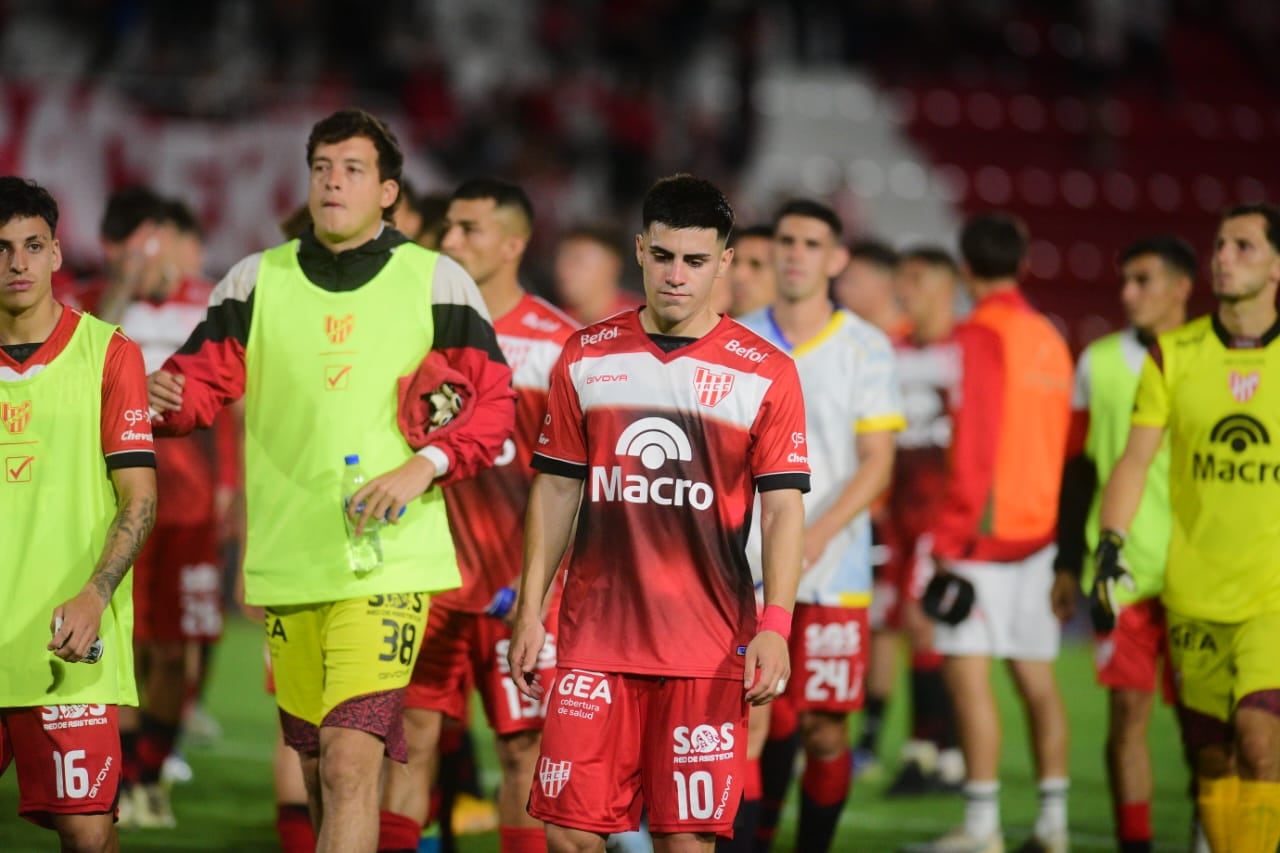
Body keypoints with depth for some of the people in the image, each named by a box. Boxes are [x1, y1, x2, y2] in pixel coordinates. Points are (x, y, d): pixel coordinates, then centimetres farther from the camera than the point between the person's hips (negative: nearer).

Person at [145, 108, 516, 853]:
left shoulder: (438, 282, 4)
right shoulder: (257, 281, 11)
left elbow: (494, 403, 3)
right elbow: (206, 379, 5)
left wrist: (425, 465, -13)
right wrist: (172, 397, -18)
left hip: (388, 561, -4)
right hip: (286, 564, 4)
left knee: (351, 764, -17)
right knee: (319, 770, 10)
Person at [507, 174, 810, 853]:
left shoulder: (764, 374, 1)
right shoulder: (585, 358, 9)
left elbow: (783, 509, -1)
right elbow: (555, 490, 13)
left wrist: (775, 626, -12)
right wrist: (530, 610, 7)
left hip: (708, 645, -2)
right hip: (593, 637, 2)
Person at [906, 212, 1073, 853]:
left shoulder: (981, 335, -10)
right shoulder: (1049, 338, 14)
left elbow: (976, 446, -16)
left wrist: (951, 536, -15)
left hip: (987, 529, -8)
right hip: (1040, 529, 8)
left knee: (967, 673, -8)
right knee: (1036, 677, 11)